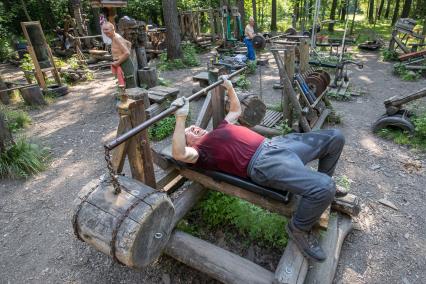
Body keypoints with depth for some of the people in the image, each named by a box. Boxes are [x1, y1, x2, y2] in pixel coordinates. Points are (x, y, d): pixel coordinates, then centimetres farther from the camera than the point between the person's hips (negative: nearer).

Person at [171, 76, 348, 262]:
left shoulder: (219, 130, 27)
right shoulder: (200, 149, 3)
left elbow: (236, 110, 41)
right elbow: (179, 154, -20)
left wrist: (229, 87, 36)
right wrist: (180, 117, -22)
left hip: (274, 144, 9)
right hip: (263, 163, -9)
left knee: (335, 137, 10)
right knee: (324, 187, -29)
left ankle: (324, 187, 30)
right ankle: (298, 228, 1)